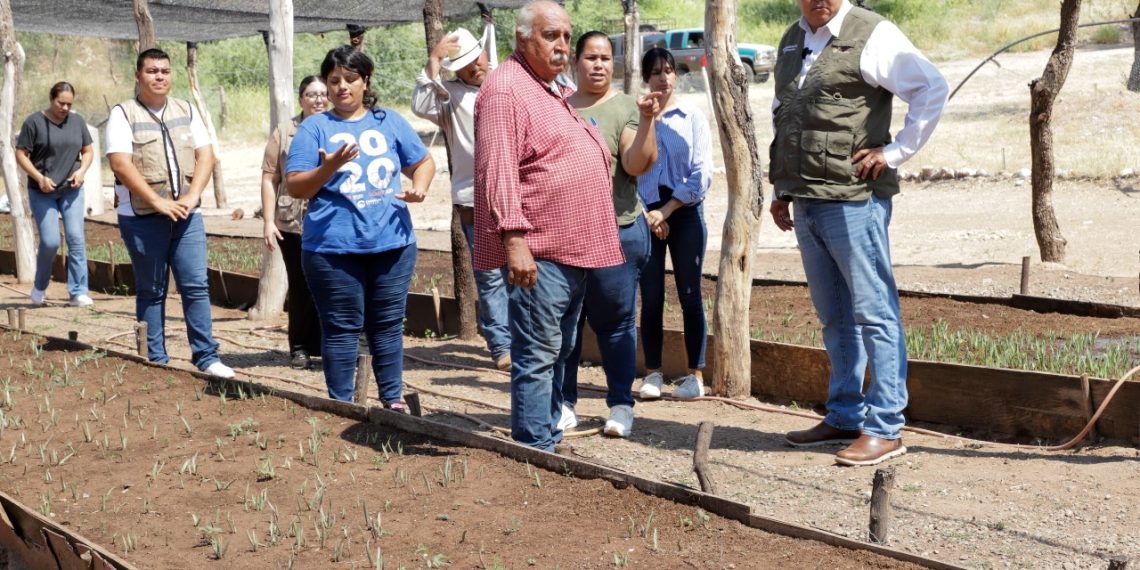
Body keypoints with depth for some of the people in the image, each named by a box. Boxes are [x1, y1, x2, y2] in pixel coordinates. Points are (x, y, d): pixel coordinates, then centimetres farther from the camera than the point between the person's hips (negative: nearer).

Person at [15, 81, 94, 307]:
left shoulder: (77, 122, 6)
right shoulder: (34, 122, -6)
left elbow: (88, 151, 15)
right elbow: (20, 154, -4)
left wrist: (81, 170, -5)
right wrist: (39, 178, -16)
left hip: (72, 190, 3)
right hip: (43, 193, -3)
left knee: (76, 238, -5)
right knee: (50, 242, -6)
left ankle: (78, 292, -2)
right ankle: (39, 288, 19)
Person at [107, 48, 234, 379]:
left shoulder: (186, 111, 11)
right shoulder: (123, 114, -3)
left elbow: (205, 156, 6)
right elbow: (121, 165, -13)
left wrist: (192, 196, -10)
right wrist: (159, 202, -17)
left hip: (186, 215, 3)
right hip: (142, 218, -3)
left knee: (196, 286, 0)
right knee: (151, 291, 5)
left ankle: (206, 356, 4)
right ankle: (156, 361, 11)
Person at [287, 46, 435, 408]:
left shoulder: (389, 121, 10)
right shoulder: (314, 128, 2)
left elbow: (424, 162, 18)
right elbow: (296, 188, -3)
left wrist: (419, 186, -4)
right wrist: (328, 168, -20)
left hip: (392, 243, 3)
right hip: (334, 248, -2)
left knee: (388, 326, 10)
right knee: (341, 329, 3)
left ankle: (392, 400, 20)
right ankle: (341, 405, 13)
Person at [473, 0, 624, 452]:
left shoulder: (555, 89, 18)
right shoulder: (506, 89, -13)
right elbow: (497, 170, -22)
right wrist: (513, 239, -27)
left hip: (573, 248, 10)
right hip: (538, 251, -10)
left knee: (560, 351, 15)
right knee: (538, 355, -8)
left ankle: (549, 439, 24)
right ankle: (534, 449, -4)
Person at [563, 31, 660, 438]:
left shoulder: (625, 108, -1)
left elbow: (637, 165, -14)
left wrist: (646, 121, -25)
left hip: (615, 232, -4)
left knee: (616, 323, 1)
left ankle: (621, 405, 10)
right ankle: (564, 404, 17)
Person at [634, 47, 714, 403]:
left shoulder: (692, 117, 1)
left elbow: (702, 176, -3)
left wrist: (665, 212, -8)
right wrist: (645, 214, -8)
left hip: (685, 215, 0)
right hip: (645, 216, 1)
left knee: (689, 296, 2)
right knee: (651, 297, 3)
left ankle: (696, 375, 7)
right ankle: (652, 373, 11)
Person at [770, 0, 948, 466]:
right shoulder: (792, 42, 16)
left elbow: (932, 88, -13)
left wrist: (896, 152, -14)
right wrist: (782, 189, 20)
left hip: (853, 200, -8)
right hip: (805, 204, 8)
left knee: (874, 314, -4)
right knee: (834, 317, 15)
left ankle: (885, 429, 0)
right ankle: (844, 417, 25)